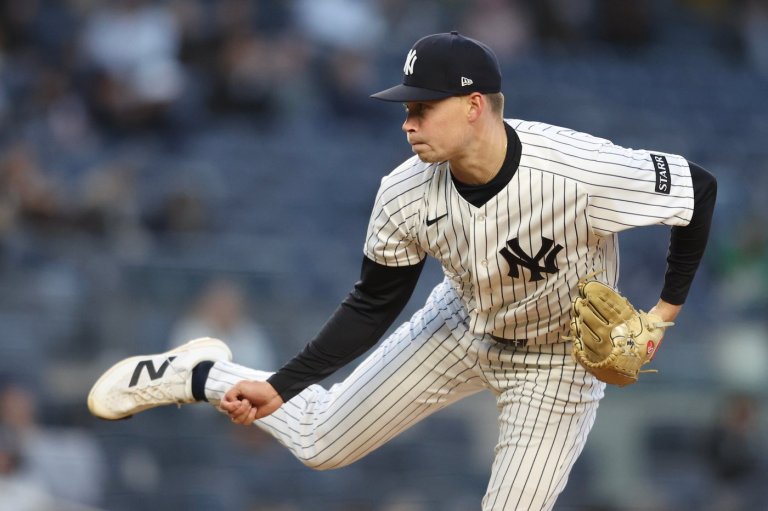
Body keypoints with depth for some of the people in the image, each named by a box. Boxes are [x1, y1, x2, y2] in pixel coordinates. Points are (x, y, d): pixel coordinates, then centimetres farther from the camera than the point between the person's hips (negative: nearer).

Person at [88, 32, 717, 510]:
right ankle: (196, 375, 36)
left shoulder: (581, 170, -38)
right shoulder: (406, 197, -23)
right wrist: (279, 387, -13)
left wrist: (665, 312, -21)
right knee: (321, 440, 10)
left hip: (558, 362, -3)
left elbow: (700, 187, -23)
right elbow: (373, 307, -8)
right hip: (464, 325, 3)